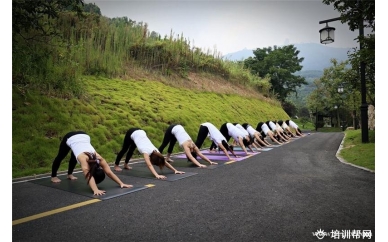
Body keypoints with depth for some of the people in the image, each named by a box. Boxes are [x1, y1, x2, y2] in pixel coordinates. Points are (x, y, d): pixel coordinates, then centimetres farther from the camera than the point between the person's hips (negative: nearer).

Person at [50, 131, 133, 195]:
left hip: (83, 136, 3)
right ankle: (53, 176, 43)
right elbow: (88, 176, -50)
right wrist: (95, 190, -62)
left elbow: (109, 172, -28)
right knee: (60, 157, 21)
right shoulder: (84, 159, -40)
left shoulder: (99, 159, -28)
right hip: (70, 138, -3)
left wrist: (121, 183, -33)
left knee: (74, 157, 26)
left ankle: (69, 174, 51)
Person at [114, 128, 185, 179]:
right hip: (132, 133, -5)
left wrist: (175, 170, -24)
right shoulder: (146, 151, -36)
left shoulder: (155, 151, -21)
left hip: (140, 132, 5)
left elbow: (165, 162, -17)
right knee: (124, 149, 15)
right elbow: (149, 165, -50)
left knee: (131, 150, 24)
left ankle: (125, 164, 46)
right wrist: (157, 175, -63)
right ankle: (116, 165, 36)